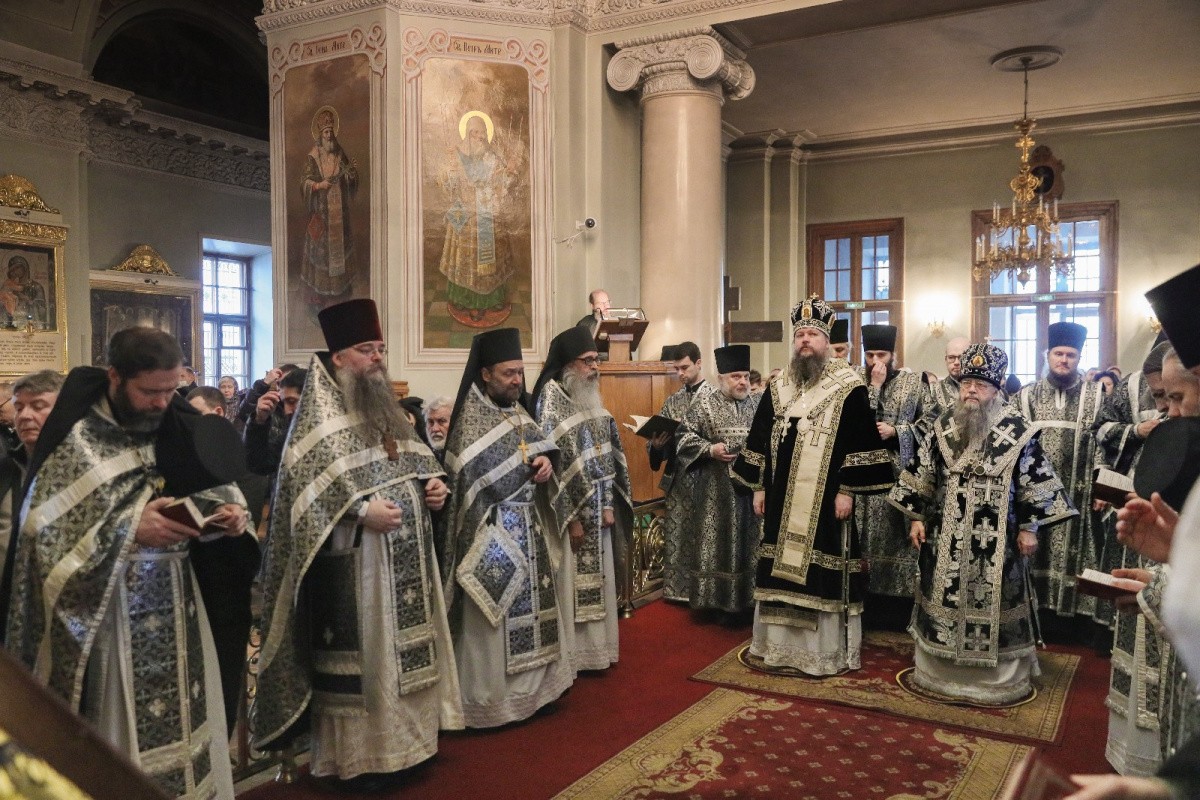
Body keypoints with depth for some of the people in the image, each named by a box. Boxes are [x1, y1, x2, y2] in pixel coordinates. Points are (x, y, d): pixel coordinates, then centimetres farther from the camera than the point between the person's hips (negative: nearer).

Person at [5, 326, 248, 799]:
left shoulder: (181, 426, 3)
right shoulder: (75, 439, -11)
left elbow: (216, 484, 9)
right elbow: (41, 529, -13)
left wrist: (230, 510, -13)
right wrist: (129, 528, -21)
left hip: (178, 599, 5)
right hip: (109, 607, -4)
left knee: (185, 717, 13)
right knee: (124, 727, 5)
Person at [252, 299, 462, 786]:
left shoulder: (384, 405, 15)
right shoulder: (320, 410, -10)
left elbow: (415, 459, 20)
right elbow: (307, 482, -19)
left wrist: (433, 484, 0)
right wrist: (361, 511, -25)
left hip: (405, 554, 8)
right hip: (353, 561, -8)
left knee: (403, 649, 15)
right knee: (359, 658, 1)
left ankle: (401, 739, 29)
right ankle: (357, 756, 15)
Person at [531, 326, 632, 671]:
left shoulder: (590, 395, 10)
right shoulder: (551, 397, -13)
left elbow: (608, 453, 12)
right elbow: (552, 460, -18)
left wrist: (608, 504, 5)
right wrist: (571, 516, -18)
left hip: (597, 505, 8)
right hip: (571, 507, -7)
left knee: (597, 580, 14)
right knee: (571, 582, 1)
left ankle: (594, 648, 26)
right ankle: (571, 655, 13)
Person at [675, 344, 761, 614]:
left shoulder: (760, 403, 9)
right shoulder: (704, 404, -1)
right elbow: (685, 434, -4)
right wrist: (709, 449, -17)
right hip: (717, 490, -3)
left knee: (752, 543, 7)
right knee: (718, 541, 1)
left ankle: (748, 599, 18)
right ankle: (718, 601, 11)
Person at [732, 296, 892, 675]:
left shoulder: (848, 387, -4)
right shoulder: (778, 388, 10)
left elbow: (860, 441, -8)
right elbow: (760, 440, 12)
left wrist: (847, 491, -13)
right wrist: (759, 487, 8)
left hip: (826, 499, -5)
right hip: (782, 499, 5)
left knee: (822, 574, 0)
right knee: (782, 569, 10)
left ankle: (826, 651, 14)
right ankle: (781, 643, 23)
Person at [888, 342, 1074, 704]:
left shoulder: (1018, 430, -5)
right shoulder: (943, 426, 4)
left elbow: (1033, 481, -2)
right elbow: (922, 474, 8)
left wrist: (1029, 527, -4)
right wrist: (917, 517, 5)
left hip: (997, 536, -2)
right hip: (946, 533, 3)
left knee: (994, 601, 3)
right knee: (945, 598, 8)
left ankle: (999, 678, 18)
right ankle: (942, 670, 22)